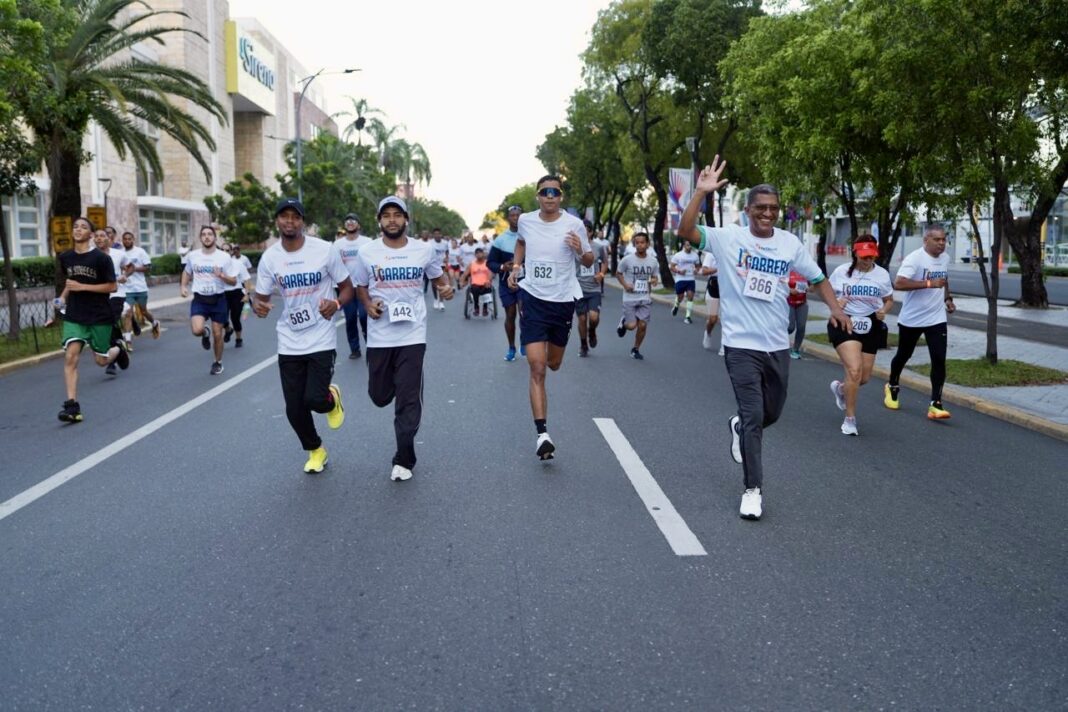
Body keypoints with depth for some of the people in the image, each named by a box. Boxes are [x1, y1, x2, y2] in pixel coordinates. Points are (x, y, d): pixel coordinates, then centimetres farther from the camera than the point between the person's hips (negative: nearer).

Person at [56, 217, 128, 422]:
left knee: (101, 360, 9)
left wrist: (82, 287, -18)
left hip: (99, 316, -3)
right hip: (74, 316, 3)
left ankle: (118, 348, 46)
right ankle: (72, 405, -16)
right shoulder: (65, 257, 5)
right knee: (70, 357, -15)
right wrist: (64, 296, 8)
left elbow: (111, 287, -10)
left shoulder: (101, 258, -10)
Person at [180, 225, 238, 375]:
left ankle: (218, 363, 30)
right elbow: (187, 272, 20)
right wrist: (184, 286, 4)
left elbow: (234, 281, -4)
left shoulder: (224, 257, -7)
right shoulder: (192, 256, -1)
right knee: (197, 330, -21)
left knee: (217, 334, 6)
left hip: (218, 300, -1)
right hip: (199, 299, 1)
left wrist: (221, 275, -23)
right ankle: (205, 333, 18)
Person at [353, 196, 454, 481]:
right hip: (379, 336, 1)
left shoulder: (425, 250, 0)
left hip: (413, 334, -1)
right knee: (380, 397, 10)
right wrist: (368, 305, -7)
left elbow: (439, 276, 15)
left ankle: (403, 461, 10)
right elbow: (360, 286, 13)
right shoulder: (367, 253, 0)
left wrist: (446, 288, -8)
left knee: (408, 400, -3)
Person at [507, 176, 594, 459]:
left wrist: (580, 251, -20)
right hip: (532, 298, 0)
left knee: (553, 364, 17)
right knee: (536, 367, -12)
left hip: (563, 300, 1)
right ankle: (542, 433, -12)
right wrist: (516, 266, 8)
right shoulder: (525, 220, -1)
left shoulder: (574, 224, -8)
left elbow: (589, 262, 2)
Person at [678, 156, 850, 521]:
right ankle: (753, 490, 5)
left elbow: (817, 278, 13)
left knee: (772, 413, 17)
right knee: (753, 416, -7)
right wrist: (701, 193, -29)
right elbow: (686, 231, -20)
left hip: (777, 346, 5)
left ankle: (739, 427, 51)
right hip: (741, 345, -4)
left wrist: (836, 308, -2)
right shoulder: (729, 238, -7)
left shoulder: (790, 243, 3)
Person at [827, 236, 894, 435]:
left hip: (870, 326, 4)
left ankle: (840, 388, 44)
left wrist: (884, 311, -9)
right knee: (854, 370, -19)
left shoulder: (882, 274, 3)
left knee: (864, 377, 7)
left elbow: (889, 300, 14)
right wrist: (835, 302, -15)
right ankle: (850, 419, -6)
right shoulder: (842, 271, -3)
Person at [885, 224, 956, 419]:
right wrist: (929, 283, -33)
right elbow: (898, 283, -30)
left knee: (939, 360, -8)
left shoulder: (945, 258, 6)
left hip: (936, 319, 4)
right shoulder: (914, 258, -17)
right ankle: (892, 387, 41)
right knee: (903, 355, 15)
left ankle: (935, 405, -7)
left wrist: (947, 298, 10)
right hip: (911, 319, -4)